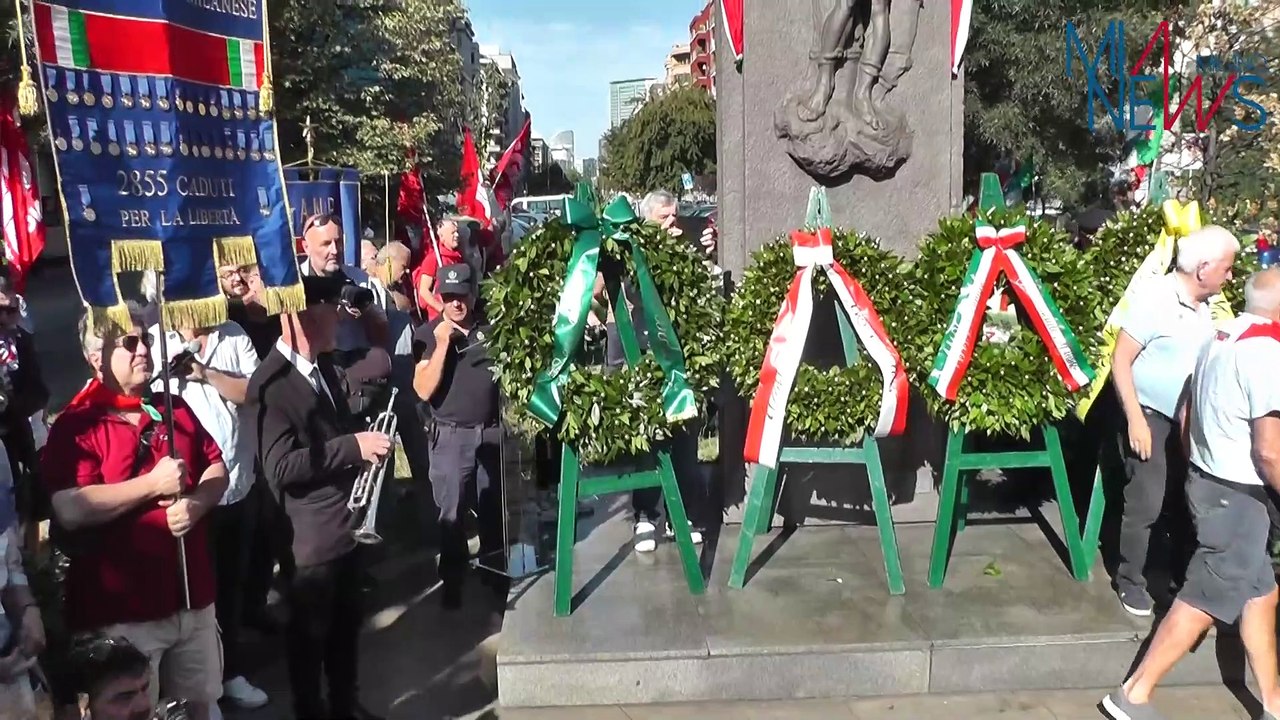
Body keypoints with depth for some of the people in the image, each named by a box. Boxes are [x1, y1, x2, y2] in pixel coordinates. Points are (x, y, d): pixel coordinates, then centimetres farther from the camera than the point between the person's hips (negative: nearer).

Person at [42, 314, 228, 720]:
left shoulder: (175, 409, 10)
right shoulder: (76, 425, -8)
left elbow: (217, 469, 10)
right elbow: (69, 511, -20)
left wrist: (195, 503, -10)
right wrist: (153, 484, -19)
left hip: (193, 597, 6)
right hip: (123, 610, -5)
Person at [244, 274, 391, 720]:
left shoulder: (323, 363, 7)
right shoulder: (269, 384, -21)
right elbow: (281, 468, -27)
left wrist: (363, 443, 5)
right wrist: (353, 446, -29)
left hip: (346, 525, 8)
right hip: (309, 538, -8)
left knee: (346, 627, 23)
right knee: (309, 637, 13)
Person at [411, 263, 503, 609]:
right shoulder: (428, 334, -7)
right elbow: (423, 390, -15)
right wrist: (442, 344, -22)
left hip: (492, 432, 3)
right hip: (450, 436, -3)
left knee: (493, 507, 15)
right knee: (452, 513, 3)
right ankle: (452, 580, 18)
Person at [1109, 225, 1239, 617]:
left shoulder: (1204, 307, 5)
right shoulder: (1154, 297, -17)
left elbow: (1204, 362, 16)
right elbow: (1120, 360, -17)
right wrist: (1135, 419, -20)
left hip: (1188, 420, 7)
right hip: (1151, 417, -7)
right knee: (1146, 505, -4)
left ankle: (1185, 576, 32)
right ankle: (1131, 582, 12)